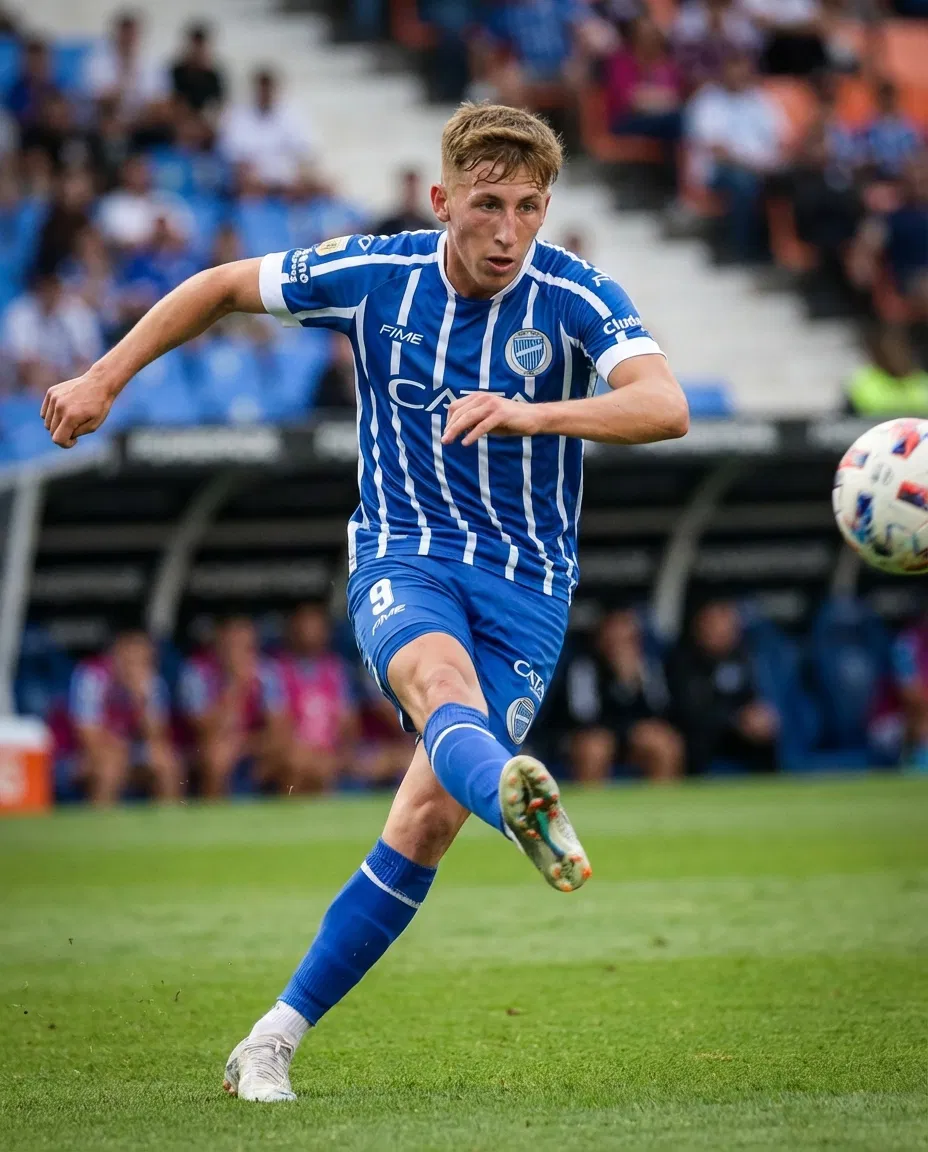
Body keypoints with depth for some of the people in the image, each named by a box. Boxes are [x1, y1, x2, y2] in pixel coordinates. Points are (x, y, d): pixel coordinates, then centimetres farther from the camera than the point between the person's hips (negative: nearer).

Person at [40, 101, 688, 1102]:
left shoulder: (577, 297, -10)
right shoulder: (373, 275, -5)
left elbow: (666, 407, -28)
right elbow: (221, 286, 11)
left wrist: (531, 415, -42)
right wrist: (105, 379, 9)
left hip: (527, 580, 0)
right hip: (400, 557, 0)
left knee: (427, 822, -10)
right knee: (437, 674, -37)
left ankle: (273, 1042, 1)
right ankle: (520, 801, -72)